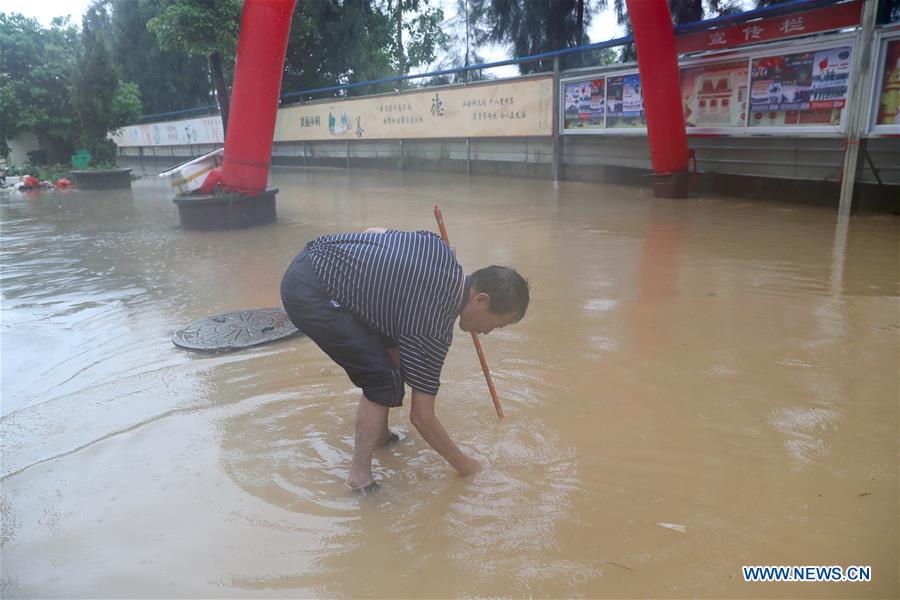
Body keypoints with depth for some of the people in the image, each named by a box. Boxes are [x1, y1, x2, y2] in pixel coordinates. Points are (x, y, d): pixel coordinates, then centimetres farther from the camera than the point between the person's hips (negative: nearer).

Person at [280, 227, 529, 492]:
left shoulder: (440, 250, 0)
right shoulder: (434, 327, -19)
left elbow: (374, 230, 14)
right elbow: (422, 417, -11)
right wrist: (462, 464, 2)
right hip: (309, 293, -10)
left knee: (392, 349, 16)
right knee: (386, 380, -11)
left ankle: (379, 434, 29)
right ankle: (359, 477, -1)